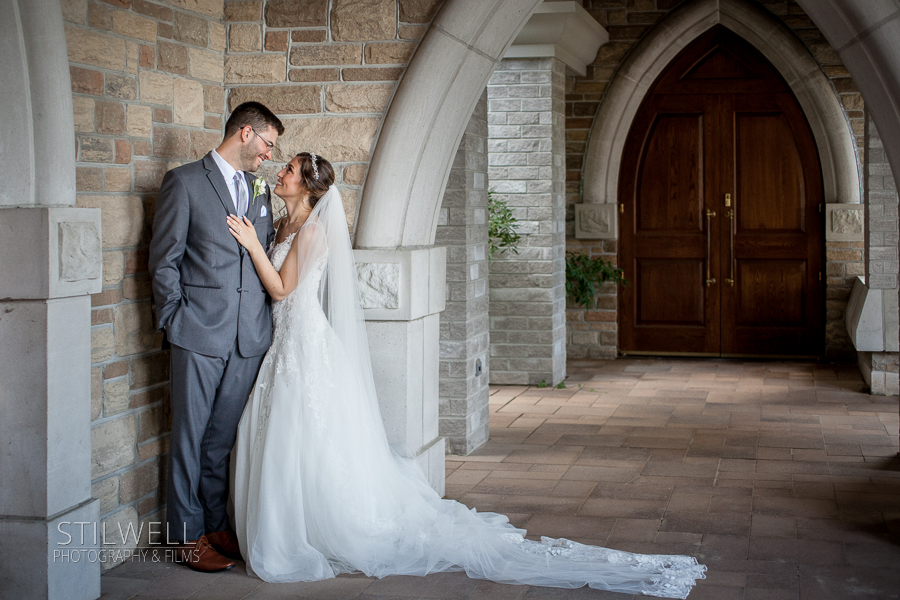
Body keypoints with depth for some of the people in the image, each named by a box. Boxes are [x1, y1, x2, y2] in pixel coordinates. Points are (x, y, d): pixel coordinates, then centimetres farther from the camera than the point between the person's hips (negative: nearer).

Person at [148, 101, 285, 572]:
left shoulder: (259, 190, 16)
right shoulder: (184, 181, -2)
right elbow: (164, 259, -2)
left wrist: (266, 318, 11)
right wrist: (175, 321, -5)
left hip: (250, 338, 5)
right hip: (200, 335, -5)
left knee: (223, 438, 11)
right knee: (190, 436, 2)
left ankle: (216, 526, 20)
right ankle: (187, 533, 12)